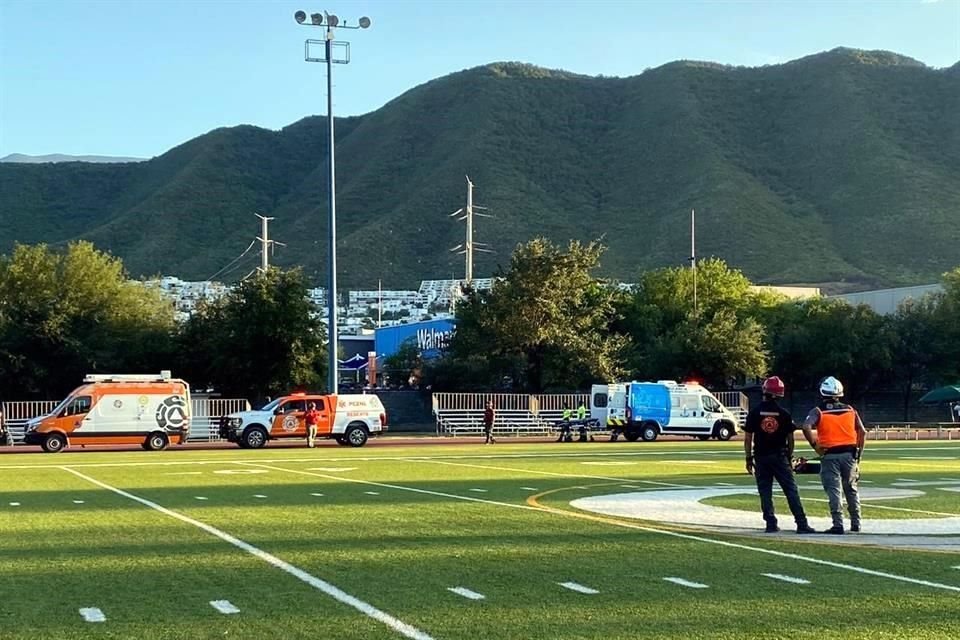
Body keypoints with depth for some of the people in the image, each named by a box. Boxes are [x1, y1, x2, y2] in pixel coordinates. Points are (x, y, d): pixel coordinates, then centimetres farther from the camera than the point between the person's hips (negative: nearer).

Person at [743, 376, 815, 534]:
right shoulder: (784, 414, -2)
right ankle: (801, 524, -3)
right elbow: (790, 438, 4)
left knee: (765, 492, 6)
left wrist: (749, 459, 4)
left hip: (761, 457, 0)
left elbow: (748, 438, -4)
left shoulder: (754, 413, -4)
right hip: (780, 456, 0)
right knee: (791, 490, 1)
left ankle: (771, 524, 5)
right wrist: (789, 457, 15)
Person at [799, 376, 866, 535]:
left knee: (833, 490, -2)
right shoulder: (850, 410, 8)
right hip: (849, 454, 3)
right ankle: (855, 523, 22)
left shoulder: (819, 411, -3)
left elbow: (806, 427, -20)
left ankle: (838, 524, -7)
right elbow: (862, 432, 8)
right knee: (851, 489, 17)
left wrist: (815, 445, -9)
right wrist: (859, 453, 14)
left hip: (829, 455, -3)